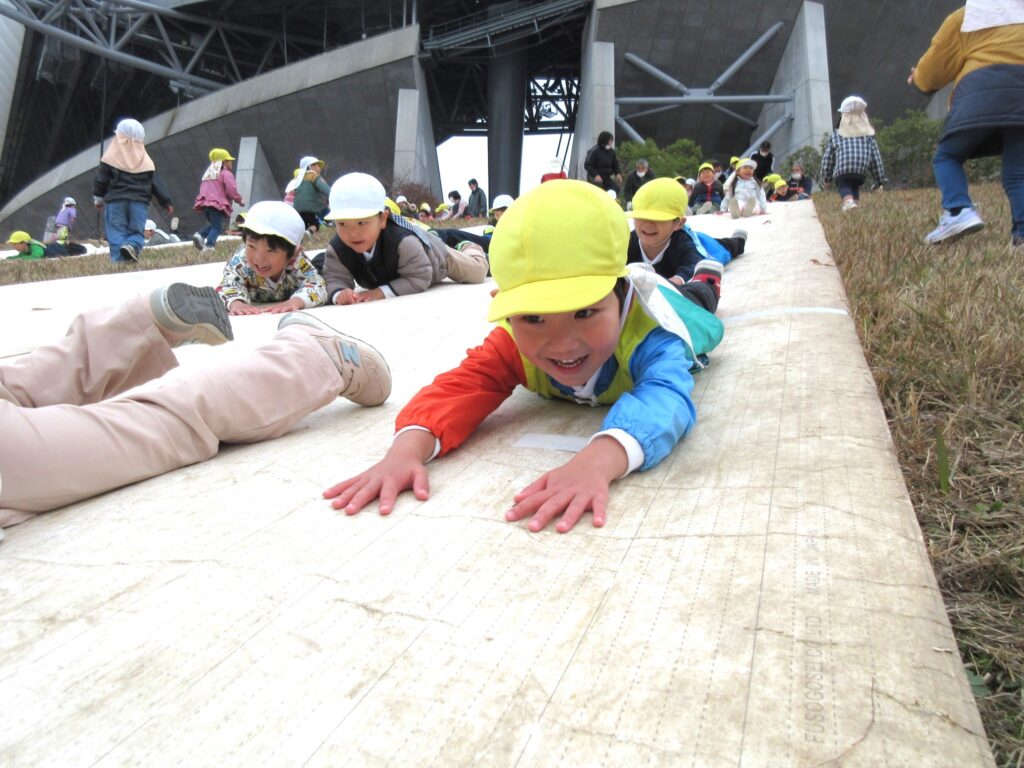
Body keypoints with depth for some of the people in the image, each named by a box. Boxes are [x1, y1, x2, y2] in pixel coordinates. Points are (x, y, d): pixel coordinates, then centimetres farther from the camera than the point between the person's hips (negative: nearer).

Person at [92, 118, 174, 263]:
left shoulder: (111, 156, 3)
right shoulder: (146, 160, 9)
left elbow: (101, 180, 4)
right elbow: (157, 183, 6)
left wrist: (98, 198, 15)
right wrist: (167, 202, 9)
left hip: (115, 200, -1)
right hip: (139, 201, 1)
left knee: (116, 232, 0)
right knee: (136, 231, 4)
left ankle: (119, 260, -11)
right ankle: (133, 245, -28)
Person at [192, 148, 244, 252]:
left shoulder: (207, 174, 25)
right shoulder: (226, 174, -1)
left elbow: (203, 190, 22)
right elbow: (232, 191, -9)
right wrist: (240, 200, 7)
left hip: (204, 203, 7)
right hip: (217, 204, -7)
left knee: (213, 224, 19)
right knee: (217, 227, -8)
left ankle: (200, 235, -5)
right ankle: (209, 245, -24)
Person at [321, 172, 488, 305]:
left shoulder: (403, 241, -52)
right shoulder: (336, 249, -38)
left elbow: (420, 279, -48)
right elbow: (334, 280, -34)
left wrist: (383, 292, -58)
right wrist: (339, 293, -60)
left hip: (433, 256, -5)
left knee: (477, 272, 16)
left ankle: (468, 249, 49)